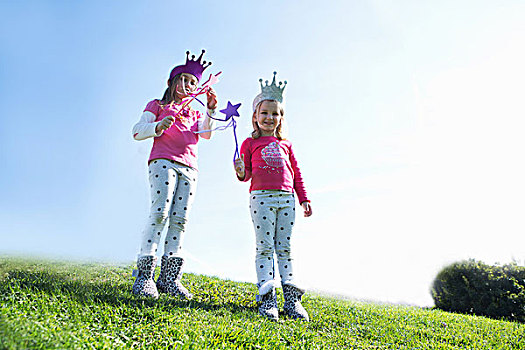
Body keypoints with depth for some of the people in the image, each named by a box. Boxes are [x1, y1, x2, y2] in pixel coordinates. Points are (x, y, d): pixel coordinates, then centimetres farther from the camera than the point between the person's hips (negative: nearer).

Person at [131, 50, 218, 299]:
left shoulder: (194, 114, 30)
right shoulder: (157, 106, 19)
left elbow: (206, 133, 9)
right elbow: (137, 132, 8)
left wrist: (211, 110, -5)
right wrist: (158, 127, -10)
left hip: (189, 169, 4)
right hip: (163, 162, -4)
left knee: (180, 219, -5)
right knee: (160, 212, -17)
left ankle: (169, 278, -4)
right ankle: (145, 274, -14)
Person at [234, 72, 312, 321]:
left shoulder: (285, 145, 21)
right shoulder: (250, 143, 12)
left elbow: (296, 174, 19)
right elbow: (247, 174, 5)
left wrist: (304, 199, 12)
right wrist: (241, 172, -19)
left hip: (286, 198, 3)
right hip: (261, 196, -3)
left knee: (285, 247, 4)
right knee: (265, 247, -4)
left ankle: (291, 299, 5)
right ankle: (267, 298, -2)